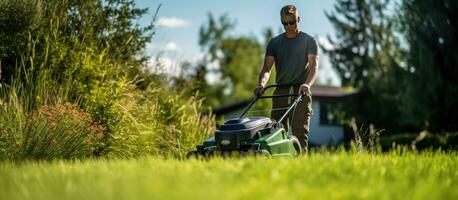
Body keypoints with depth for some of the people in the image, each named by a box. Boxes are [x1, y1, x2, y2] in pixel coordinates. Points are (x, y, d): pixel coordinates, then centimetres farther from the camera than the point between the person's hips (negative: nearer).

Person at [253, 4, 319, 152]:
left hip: (301, 91, -3)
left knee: (299, 130, -13)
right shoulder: (274, 43, 13)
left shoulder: (309, 41, 5)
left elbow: (313, 66, -8)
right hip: (281, 91, 3)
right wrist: (261, 84, -19)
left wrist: (307, 84, -28)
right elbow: (267, 68, 3)